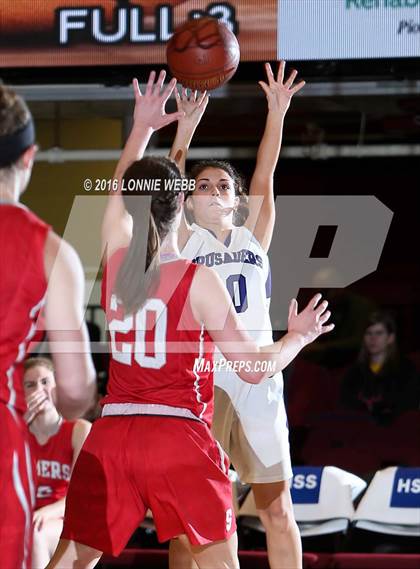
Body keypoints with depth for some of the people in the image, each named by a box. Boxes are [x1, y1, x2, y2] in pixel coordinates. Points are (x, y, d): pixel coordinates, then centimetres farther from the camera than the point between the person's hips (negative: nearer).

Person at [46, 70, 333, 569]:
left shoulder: (115, 263, 3)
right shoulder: (199, 281, -7)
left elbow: (120, 191, 25)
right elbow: (254, 367, -2)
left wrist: (142, 127, 35)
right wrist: (298, 337, 16)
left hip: (112, 436, 4)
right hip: (179, 435, -4)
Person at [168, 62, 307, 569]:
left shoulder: (254, 236, 13)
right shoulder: (184, 241, 7)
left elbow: (265, 174, 3)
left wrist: (277, 113, -8)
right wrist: (185, 131, -19)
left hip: (257, 379, 2)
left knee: (277, 509, 5)